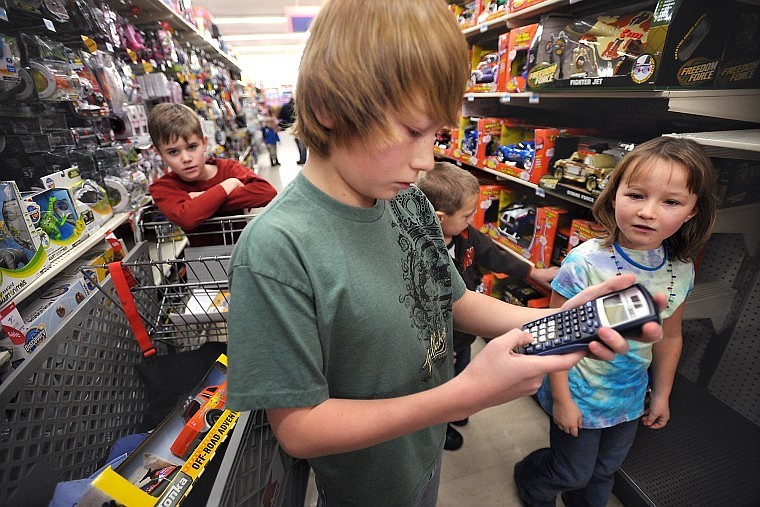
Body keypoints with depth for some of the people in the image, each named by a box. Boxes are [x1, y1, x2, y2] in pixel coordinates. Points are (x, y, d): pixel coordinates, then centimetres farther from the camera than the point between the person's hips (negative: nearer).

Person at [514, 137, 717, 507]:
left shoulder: (682, 271, -10)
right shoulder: (585, 262, -28)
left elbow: (669, 336, 5)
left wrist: (662, 394, 13)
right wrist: (561, 400, -15)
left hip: (631, 398, 5)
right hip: (580, 397, -5)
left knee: (605, 471, 27)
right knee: (572, 473, 18)